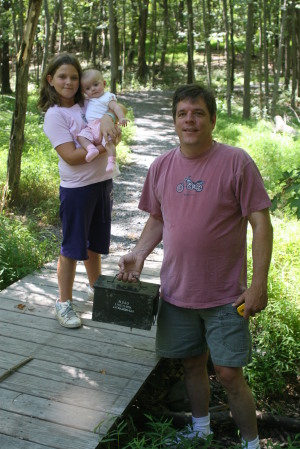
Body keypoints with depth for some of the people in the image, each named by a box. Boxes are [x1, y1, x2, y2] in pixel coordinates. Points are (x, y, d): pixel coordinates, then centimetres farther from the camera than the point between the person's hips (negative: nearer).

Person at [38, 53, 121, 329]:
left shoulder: (86, 104, 7)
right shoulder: (54, 115, -11)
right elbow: (71, 156, -18)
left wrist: (107, 118, -20)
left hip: (102, 182, 6)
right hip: (76, 189, -6)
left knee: (95, 242, 19)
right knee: (72, 247, 2)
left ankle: (96, 288, 37)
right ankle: (64, 303, 15)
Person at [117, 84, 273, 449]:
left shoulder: (236, 162, -12)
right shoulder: (161, 167, 2)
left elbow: (261, 223, -11)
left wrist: (259, 283, -16)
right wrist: (138, 254, -2)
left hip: (225, 295, -4)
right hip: (176, 292, 5)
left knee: (229, 374, 1)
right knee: (192, 363, 19)